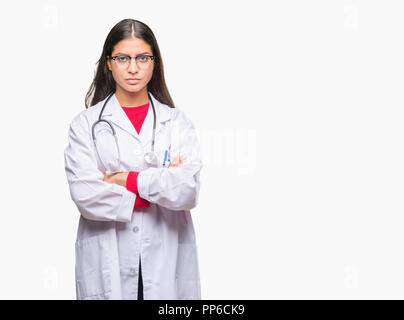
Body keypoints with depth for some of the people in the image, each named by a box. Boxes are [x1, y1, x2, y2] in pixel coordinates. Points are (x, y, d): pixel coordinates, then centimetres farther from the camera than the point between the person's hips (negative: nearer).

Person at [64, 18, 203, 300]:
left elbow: (187, 191, -9)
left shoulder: (177, 122, 4)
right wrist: (159, 184, -10)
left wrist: (127, 179, -12)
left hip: (166, 260, 1)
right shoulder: (86, 124, 2)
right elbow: (84, 195, -11)